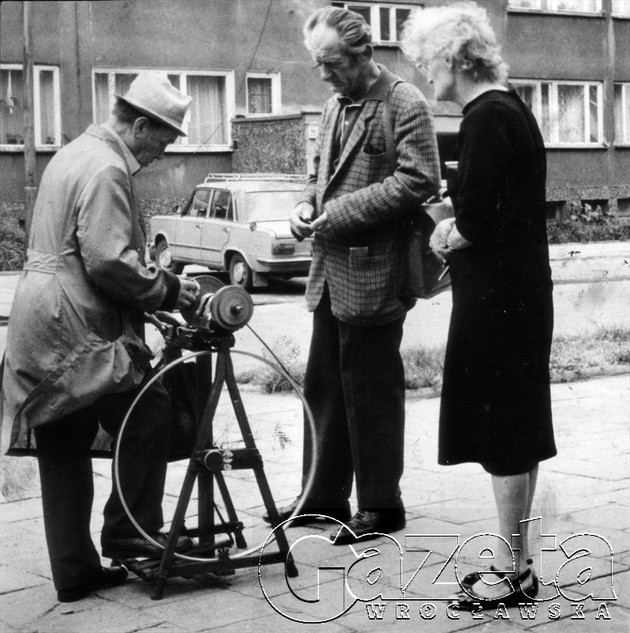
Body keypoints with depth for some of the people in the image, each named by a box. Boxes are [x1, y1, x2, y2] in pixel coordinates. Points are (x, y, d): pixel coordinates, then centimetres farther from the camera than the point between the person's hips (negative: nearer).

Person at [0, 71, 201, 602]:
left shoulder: (75, 154, 20)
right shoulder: (105, 169, -14)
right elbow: (109, 261, -22)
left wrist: (157, 286, 19)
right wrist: (168, 290, -9)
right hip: (74, 331, -11)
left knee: (65, 452, 11)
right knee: (150, 416, -1)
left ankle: (74, 572, 17)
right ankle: (131, 533, 7)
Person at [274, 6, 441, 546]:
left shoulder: (405, 104, -10)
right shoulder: (336, 105, 15)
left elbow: (419, 180, -17)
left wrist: (342, 212, -18)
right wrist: (308, 204, 3)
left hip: (374, 273, -8)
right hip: (330, 271, 8)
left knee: (371, 391, 0)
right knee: (324, 386, 14)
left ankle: (380, 505, 13)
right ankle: (324, 494, 26)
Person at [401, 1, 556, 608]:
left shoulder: (486, 119, -17)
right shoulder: (511, 108, 13)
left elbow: (476, 223, -22)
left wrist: (446, 239, -3)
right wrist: (456, 230, 5)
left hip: (496, 298, -10)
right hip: (520, 290, 10)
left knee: (503, 439, -1)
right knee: (514, 428, 15)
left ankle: (513, 572, 9)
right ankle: (514, 562, 24)